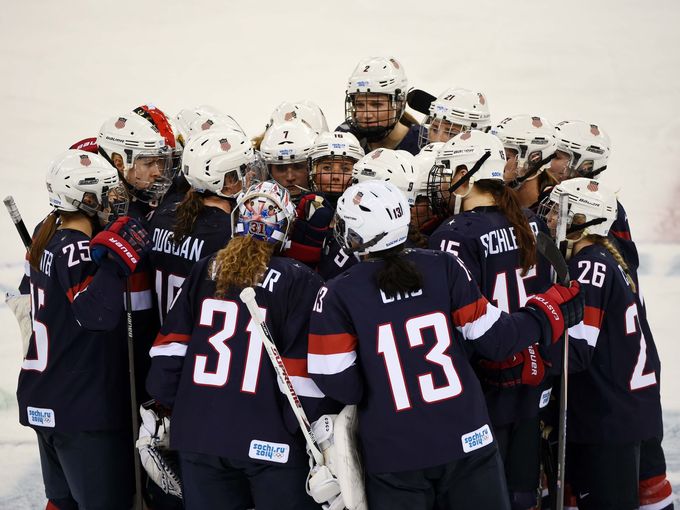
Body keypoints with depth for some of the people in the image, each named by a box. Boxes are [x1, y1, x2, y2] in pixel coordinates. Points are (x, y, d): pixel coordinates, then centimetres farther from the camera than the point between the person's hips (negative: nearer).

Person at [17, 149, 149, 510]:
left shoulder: (46, 239, 9)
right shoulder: (76, 249, -17)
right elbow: (98, 314, -29)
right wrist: (116, 257, -34)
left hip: (44, 401, 10)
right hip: (83, 408, -10)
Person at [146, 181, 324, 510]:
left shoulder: (203, 271, 4)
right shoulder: (299, 282, -8)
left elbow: (169, 347, 6)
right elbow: (302, 371, -10)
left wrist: (164, 405, 15)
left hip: (198, 431, 4)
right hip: (268, 439, -4)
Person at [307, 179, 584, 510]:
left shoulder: (336, 296, -9)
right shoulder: (444, 266, -4)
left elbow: (337, 384, -12)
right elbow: (494, 340, -2)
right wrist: (549, 312, 14)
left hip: (393, 458, -1)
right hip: (467, 441, 2)